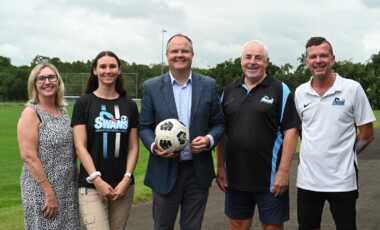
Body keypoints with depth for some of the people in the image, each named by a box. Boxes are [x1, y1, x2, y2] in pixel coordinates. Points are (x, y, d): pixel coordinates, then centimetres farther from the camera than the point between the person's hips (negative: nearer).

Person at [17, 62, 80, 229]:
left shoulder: (63, 112, 9)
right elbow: (28, 156, -17)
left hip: (69, 189, 6)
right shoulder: (31, 113, -10)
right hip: (41, 190, -6)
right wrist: (49, 192, -19)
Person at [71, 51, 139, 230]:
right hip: (92, 185, -3)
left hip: (123, 185, 3)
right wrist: (97, 180, -14)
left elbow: (133, 146, 7)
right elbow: (80, 146, -6)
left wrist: (126, 179, -6)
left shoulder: (129, 105, 8)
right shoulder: (84, 103, 0)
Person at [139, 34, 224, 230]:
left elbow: (218, 123, 7)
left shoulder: (208, 85, 3)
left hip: (198, 171, 1)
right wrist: (153, 146, -17)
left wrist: (209, 139, -13)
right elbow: (145, 127, 3)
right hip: (165, 171, -1)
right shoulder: (151, 87, 0)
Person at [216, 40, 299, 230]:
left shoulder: (280, 90, -4)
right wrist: (221, 168, 6)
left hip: (270, 178, -4)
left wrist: (283, 171, -14)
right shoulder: (229, 91, 9)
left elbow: (291, 131, -8)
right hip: (235, 177, 4)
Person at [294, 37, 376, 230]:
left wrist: (343, 155, 4)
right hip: (307, 179, 3)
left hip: (342, 180, -3)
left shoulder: (352, 89, -7)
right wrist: (315, 151, 8)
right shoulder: (300, 93, 3)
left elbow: (367, 135, -2)